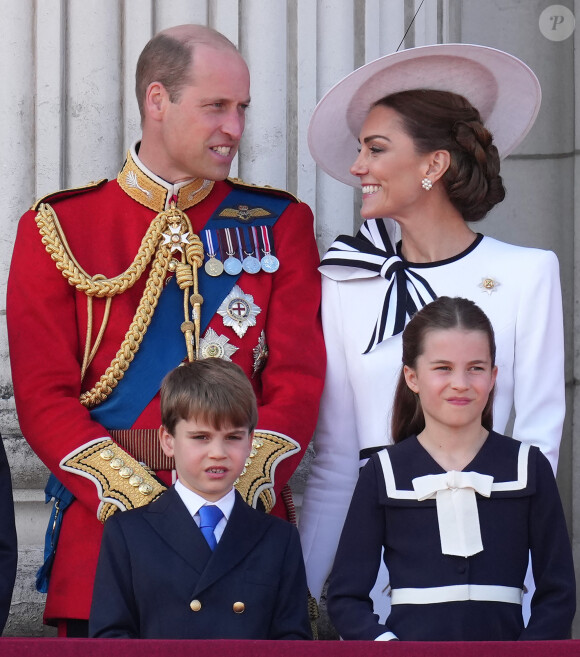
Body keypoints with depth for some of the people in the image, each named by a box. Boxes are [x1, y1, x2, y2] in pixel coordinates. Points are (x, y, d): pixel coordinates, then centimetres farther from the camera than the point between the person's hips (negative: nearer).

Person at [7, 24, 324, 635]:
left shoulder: (279, 223, 10)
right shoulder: (59, 228, 6)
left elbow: (298, 381, 2)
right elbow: (44, 398, -1)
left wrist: (235, 496, -13)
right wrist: (142, 502, -13)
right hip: (103, 533, -1)